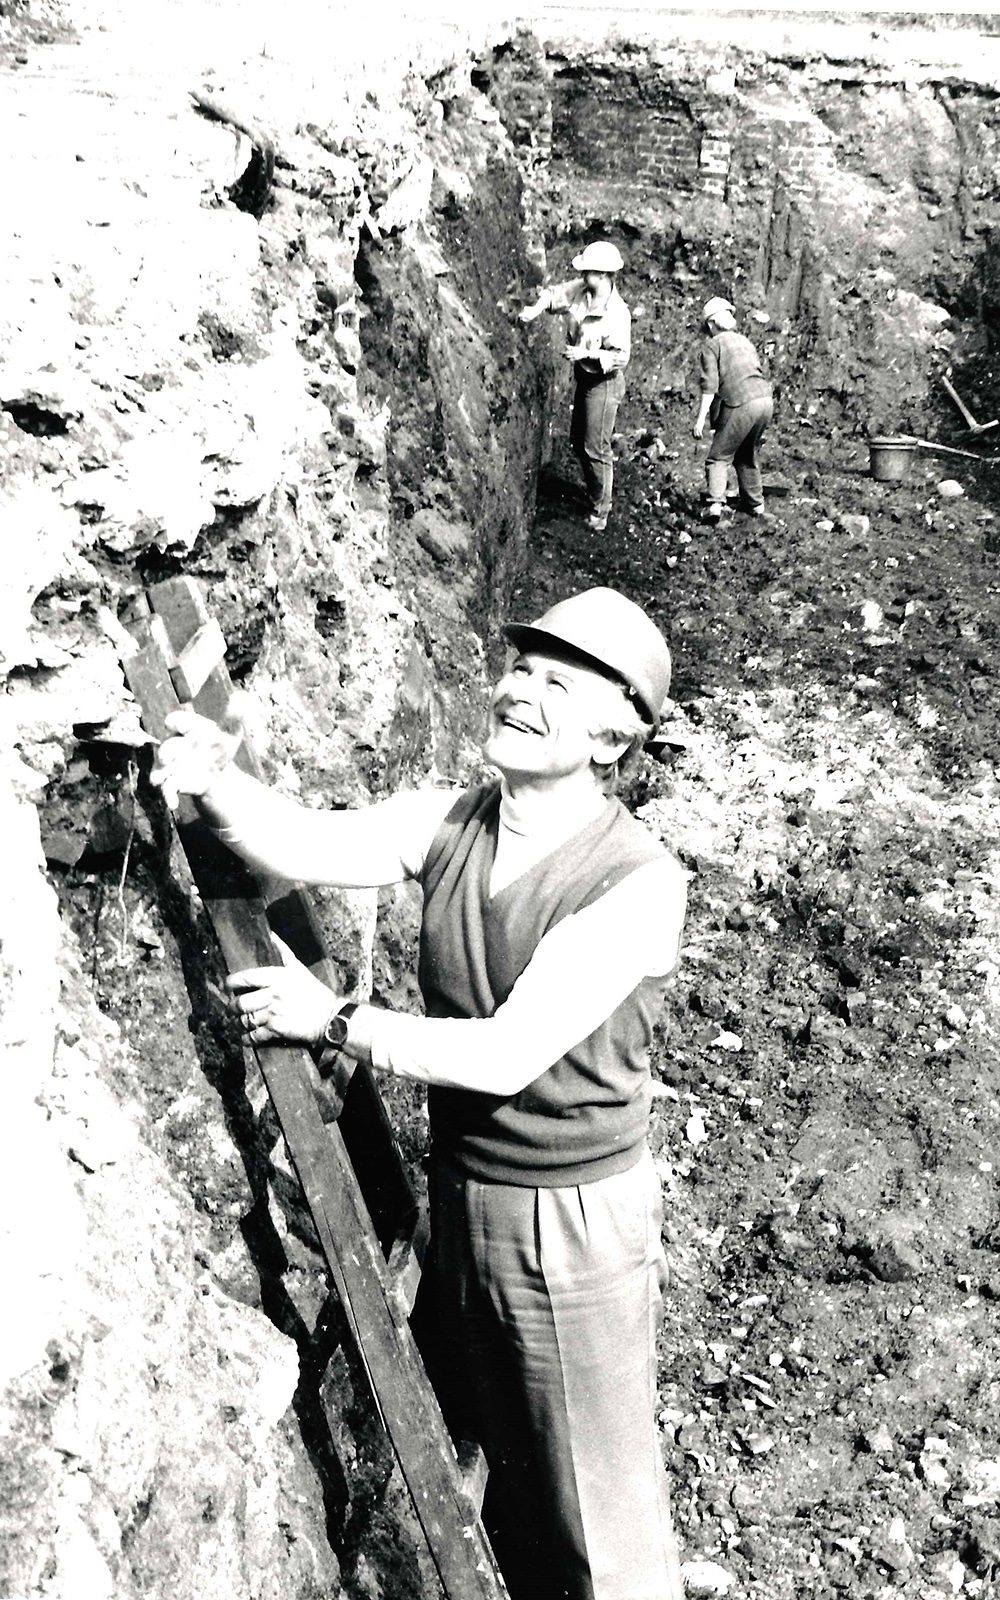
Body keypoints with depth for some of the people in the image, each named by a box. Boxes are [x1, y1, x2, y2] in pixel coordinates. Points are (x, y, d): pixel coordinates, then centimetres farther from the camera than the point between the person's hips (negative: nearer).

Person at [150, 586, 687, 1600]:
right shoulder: (448, 822, -4)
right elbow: (309, 846, -20)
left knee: (596, 1515, 12)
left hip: (571, 1216, -6)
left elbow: (506, 1055, -25)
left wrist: (332, 1021, -19)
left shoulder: (639, 881, -22)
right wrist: (212, 775, -38)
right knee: (490, 1457, 26)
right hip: (458, 1196, 6)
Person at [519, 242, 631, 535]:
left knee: (595, 449, -3)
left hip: (604, 382, -9)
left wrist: (586, 353, -30)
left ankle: (600, 512, 10)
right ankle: (593, 493, 40)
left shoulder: (617, 313, -25)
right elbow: (555, 294, 6)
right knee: (578, 441, 20)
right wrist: (536, 308, -14)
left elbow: (620, 356, -24)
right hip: (584, 376, 9)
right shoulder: (580, 290, -5)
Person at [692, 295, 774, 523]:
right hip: (765, 399, 7)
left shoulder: (712, 345, 4)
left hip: (741, 404, -7)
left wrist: (700, 418, -8)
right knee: (747, 455, 22)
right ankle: (755, 504, 27)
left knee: (719, 456, 0)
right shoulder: (744, 341, 26)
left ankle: (715, 503, -16)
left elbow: (710, 385, -7)